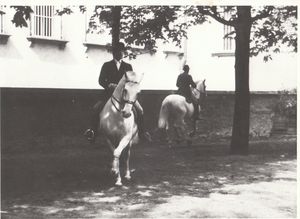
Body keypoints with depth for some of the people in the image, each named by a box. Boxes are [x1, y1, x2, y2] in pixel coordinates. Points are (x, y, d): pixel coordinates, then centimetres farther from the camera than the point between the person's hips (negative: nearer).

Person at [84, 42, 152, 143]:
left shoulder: (128, 66, 14)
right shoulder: (107, 65, 11)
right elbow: (101, 80, 2)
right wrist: (110, 85, -17)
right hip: (109, 94, -1)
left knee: (139, 110, -17)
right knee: (96, 108, -21)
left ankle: (142, 132, -2)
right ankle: (92, 130, -8)